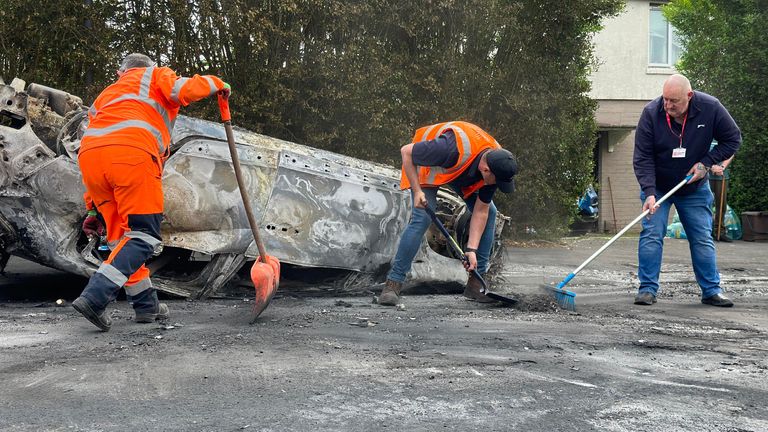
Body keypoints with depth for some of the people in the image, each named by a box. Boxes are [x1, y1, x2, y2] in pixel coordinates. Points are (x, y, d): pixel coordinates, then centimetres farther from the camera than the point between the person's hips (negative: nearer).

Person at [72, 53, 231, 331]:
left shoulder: (106, 95, 40)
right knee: (143, 234, -3)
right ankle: (94, 297, -16)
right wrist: (215, 83, 23)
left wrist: (94, 209, 30)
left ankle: (146, 305, 15)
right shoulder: (155, 75, 26)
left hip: (89, 155, 6)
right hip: (132, 153, -6)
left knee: (120, 235, 15)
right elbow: (183, 90, 2)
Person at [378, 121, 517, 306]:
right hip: (428, 166, -6)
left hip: (465, 172, 6)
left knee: (489, 212, -4)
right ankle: (393, 283, -17)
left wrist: (471, 249, -23)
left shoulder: (495, 165, -25)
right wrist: (417, 191, -33)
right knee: (422, 217, -23)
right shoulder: (452, 150, -45)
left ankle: (476, 282, 3)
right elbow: (406, 152, -31)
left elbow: (481, 211, -17)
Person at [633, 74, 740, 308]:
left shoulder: (710, 108, -17)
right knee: (651, 234, -10)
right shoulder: (651, 113, -21)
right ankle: (647, 289, -4)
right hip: (657, 187, -1)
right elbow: (642, 158, -21)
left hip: (695, 188, 2)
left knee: (703, 239, 4)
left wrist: (706, 162, -15)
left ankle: (711, 290, 14)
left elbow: (733, 139, -3)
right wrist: (649, 192, -32)